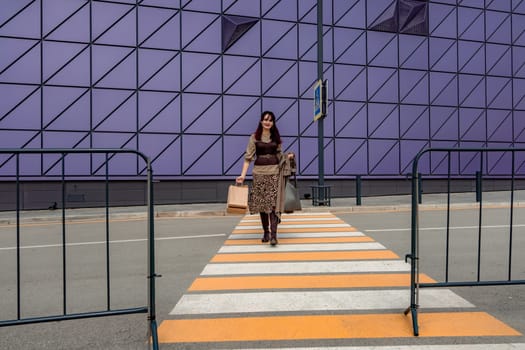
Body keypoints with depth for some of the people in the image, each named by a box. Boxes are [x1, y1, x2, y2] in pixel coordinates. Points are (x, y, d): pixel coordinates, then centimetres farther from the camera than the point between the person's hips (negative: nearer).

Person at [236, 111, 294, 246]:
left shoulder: (276, 137, 10)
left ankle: (273, 234, -14)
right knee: (262, 203, 6)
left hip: (274, 172, 0)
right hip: (259, 172, 0)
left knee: (274, 203, -10)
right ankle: (266, 232, 19)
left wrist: (287, 156, -4)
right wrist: (243, 174, -9)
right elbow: (248, 157, -1)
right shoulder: (254, 137, 3)